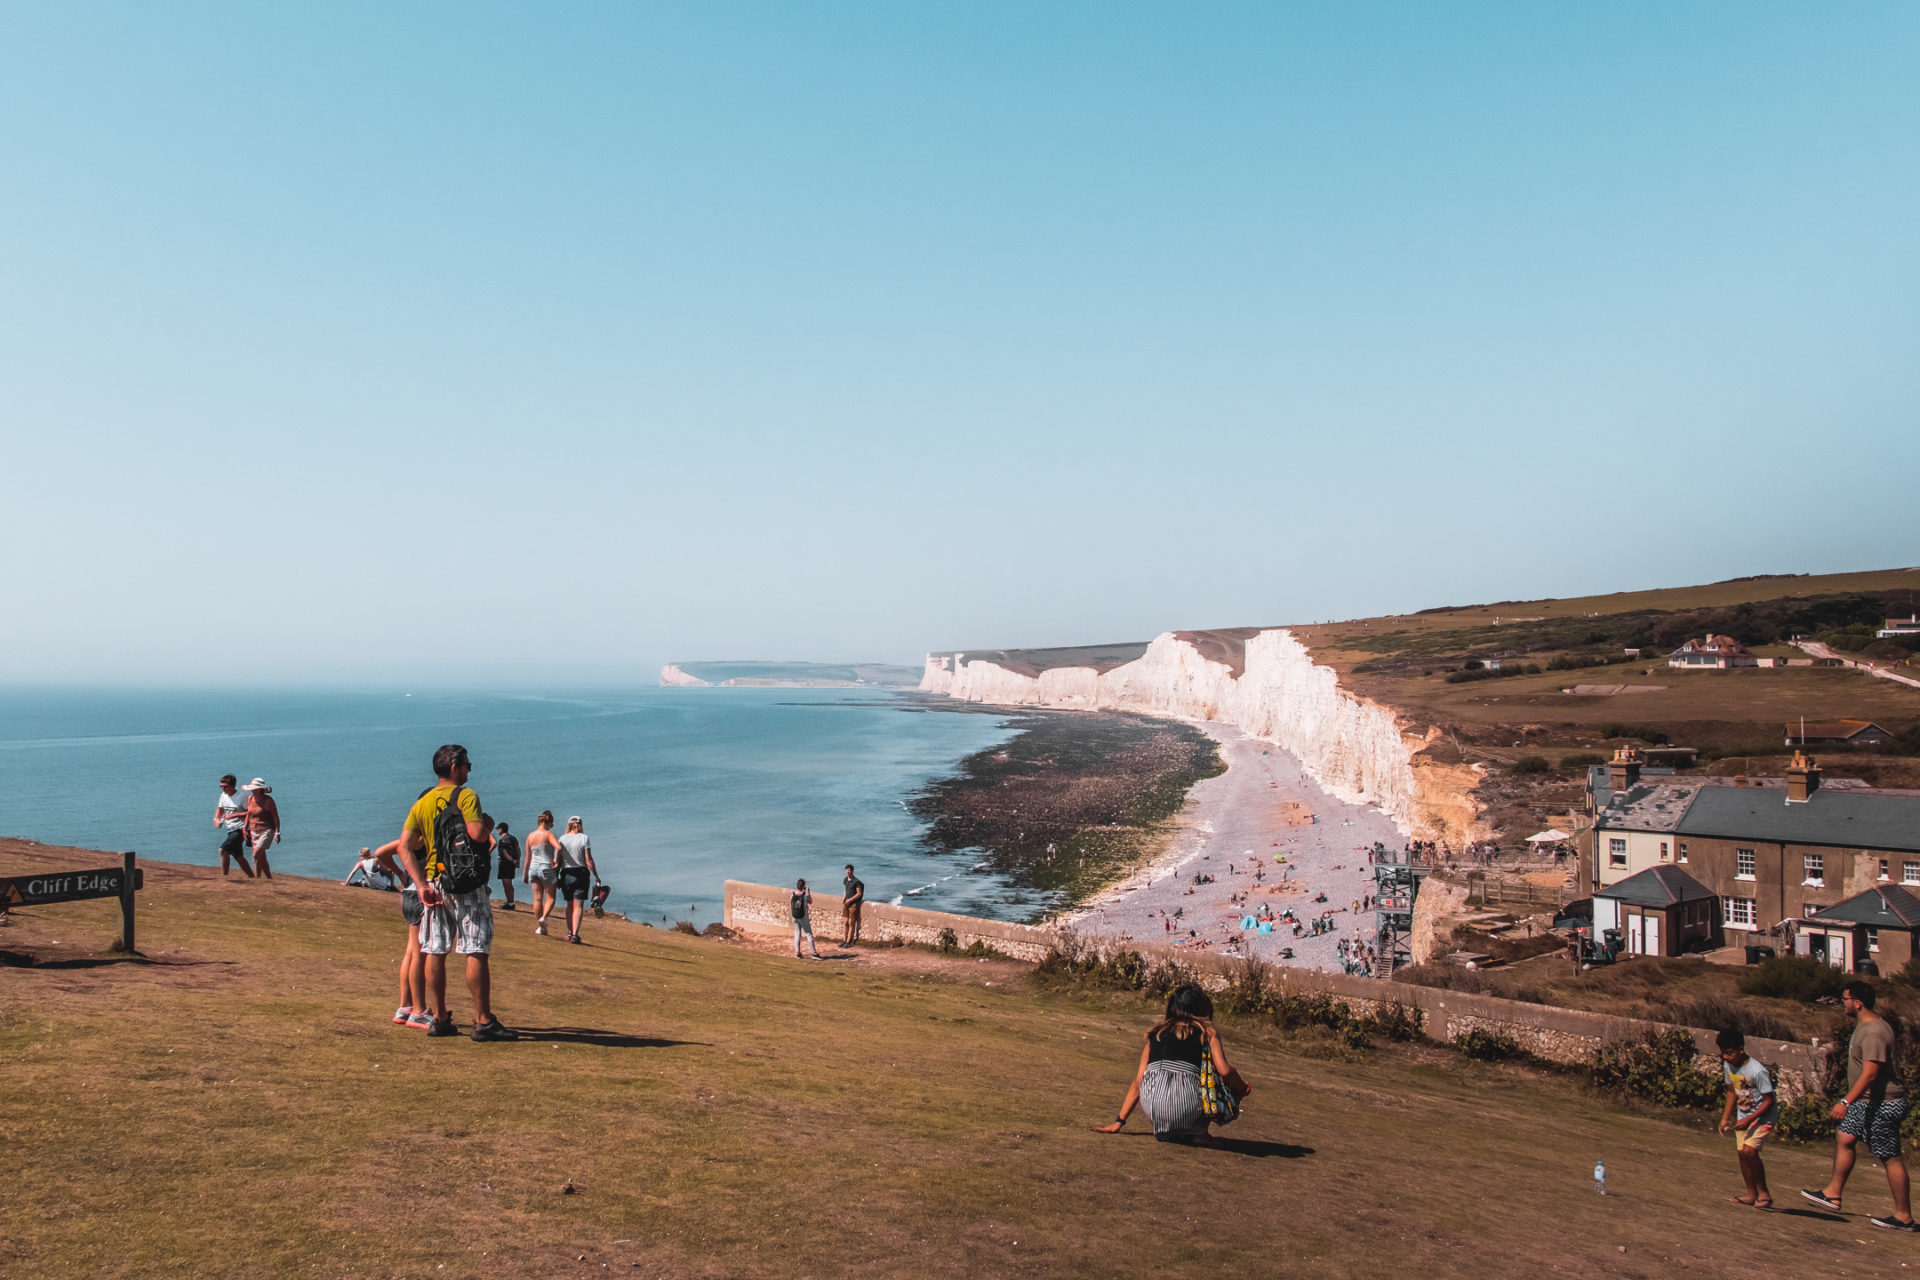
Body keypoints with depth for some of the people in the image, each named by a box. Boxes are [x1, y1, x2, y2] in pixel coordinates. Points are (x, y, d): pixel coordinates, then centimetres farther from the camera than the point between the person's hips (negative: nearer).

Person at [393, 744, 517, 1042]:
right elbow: (477, 833, -23)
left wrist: (421, 884, -2)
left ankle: (439, 1018, 15)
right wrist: (486, 825, 0)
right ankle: (483, 1021, -5)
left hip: (434, 881, 7)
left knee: (434, 951, 10)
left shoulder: (421, 803, 10)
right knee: (476, 952, -4)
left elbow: (405, 846, 2)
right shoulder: (466, 796, -10)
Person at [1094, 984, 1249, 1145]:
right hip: (1186, 1105, -4)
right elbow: (1224, 1071, 2)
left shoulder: (1156, 1033, 25)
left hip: (1151, 1107, 4)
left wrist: (1119, 1121, 32)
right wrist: (1242, 1087, 23)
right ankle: (1197, 1131, 10)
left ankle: (1164, 1130, 19)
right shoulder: (1207, 1032, 16)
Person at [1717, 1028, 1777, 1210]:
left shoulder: (1757, 1071, -25)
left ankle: (1764, 1193, -5)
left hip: (1764, 1116, -7)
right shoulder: (1728, 1065, -2)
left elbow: (1769, 1100, -19)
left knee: (1749, 1150, -20)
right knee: (1741, 1153, 2)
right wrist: (1725, 1118, 11)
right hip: (1743, 1115, 7)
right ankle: (1752, 1194, 15)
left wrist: (1749, 1119, -22)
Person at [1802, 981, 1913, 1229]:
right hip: (1867, 1101, 10)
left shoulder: (1873, 1033, -24)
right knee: (1844, 1139, 11)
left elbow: (1870, 1074, -30)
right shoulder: (1864, 1025, 8)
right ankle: (1833, 1194, 18)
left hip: (1883, 1103, -10)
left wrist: (1846, 1102, -32)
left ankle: (1904, 1217, 8)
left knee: (1890, 1157, -1)